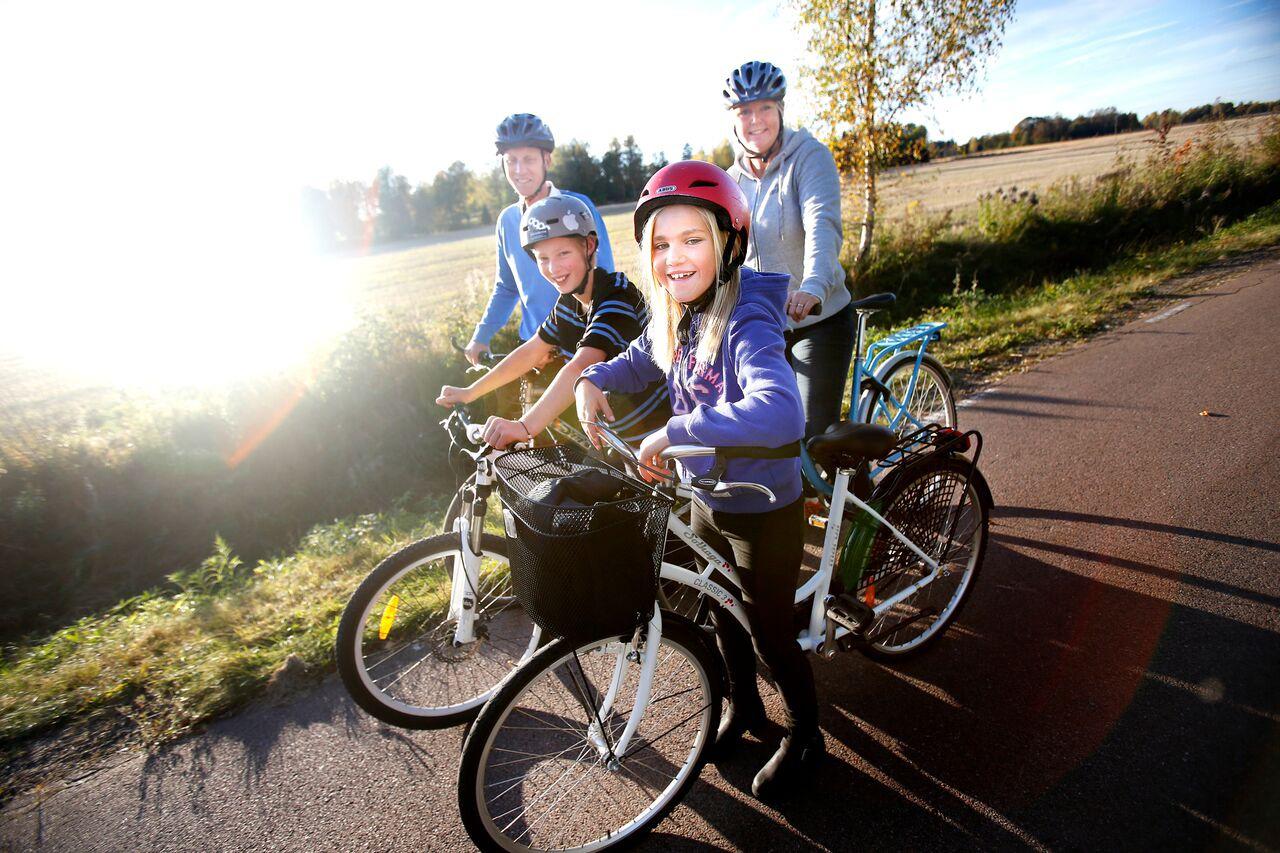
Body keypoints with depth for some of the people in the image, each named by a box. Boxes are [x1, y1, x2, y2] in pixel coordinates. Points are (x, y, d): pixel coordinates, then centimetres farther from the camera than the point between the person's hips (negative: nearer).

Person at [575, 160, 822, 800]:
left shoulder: (745, 321, -29)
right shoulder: (674, 315, -6)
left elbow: (781, 412, -47)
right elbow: (639, 362, 15)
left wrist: (674, 431, -44)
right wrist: (593, 380, -3)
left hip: (763, 510, -7)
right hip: (707, 500, 7)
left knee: (771, 631, 12)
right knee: (723, 612, 25)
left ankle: (804, 735, 41)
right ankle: (743, 706, 52)